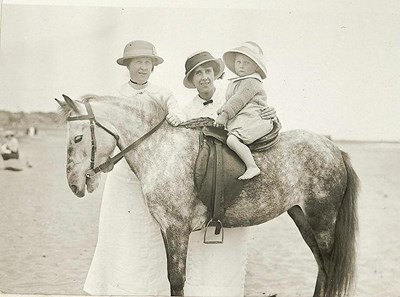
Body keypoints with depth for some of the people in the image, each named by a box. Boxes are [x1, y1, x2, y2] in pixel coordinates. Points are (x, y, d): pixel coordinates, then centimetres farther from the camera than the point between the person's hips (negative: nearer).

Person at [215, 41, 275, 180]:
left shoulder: (251, 82, -6)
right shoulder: (233, 84, 24)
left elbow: (238, 101, -13)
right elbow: (228, 102, 29)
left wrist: (224, 115, -15)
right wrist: (220, 114, 15)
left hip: (251, 118, -11)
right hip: (237, 121, 11)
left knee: (232, 140, -29)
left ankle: (252, 167, -30)